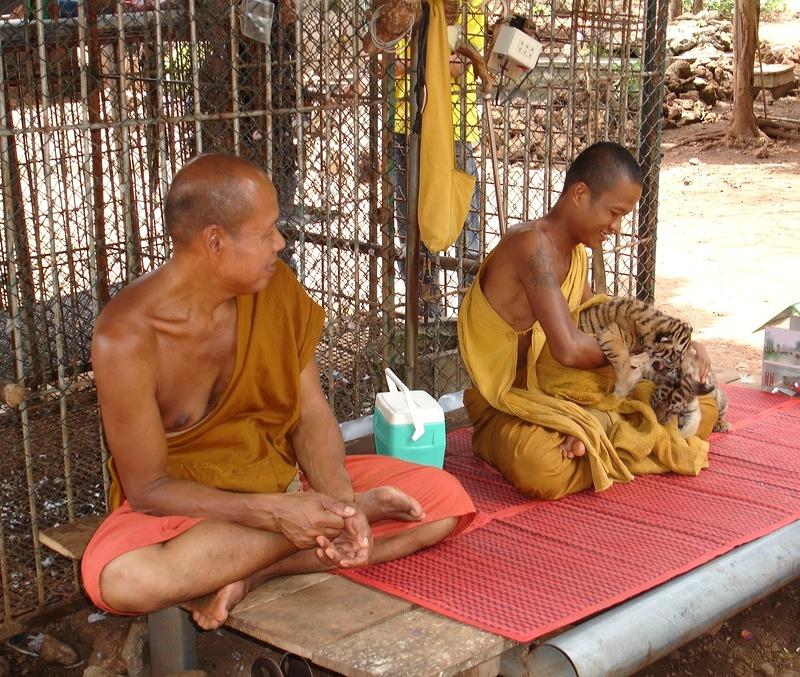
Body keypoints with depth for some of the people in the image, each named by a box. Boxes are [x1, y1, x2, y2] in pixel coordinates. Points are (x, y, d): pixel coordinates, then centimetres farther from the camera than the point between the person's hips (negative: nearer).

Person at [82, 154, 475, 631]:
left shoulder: (277, 287, -7)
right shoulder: (126, 337, -21)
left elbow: (311, 414, -3)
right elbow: (148, 489, -18)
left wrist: (337, 497, -23)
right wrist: (274, 512, -30)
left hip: (289, 478, 4)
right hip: (186, 504, -3)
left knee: (444, 500, -12)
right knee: (121, 580, -38)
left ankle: (255, 572, -20)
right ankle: (359, 509, -25)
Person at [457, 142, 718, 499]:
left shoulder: (576, 254, 10)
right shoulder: (532, 244, -21)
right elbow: (568, 348, -29)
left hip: (566, 392, 9)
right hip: (511, 403, -9)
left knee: (701, 406, 6)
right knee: (541, 468, -43)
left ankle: (584, 441, -9)